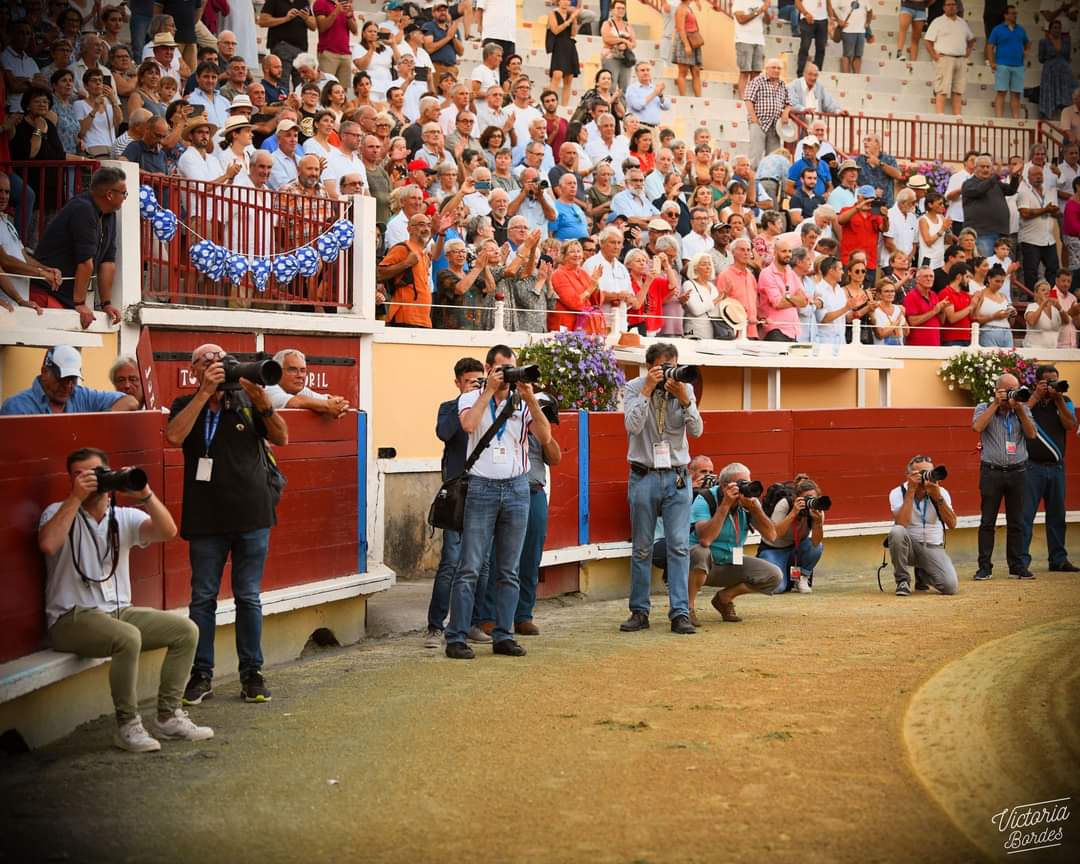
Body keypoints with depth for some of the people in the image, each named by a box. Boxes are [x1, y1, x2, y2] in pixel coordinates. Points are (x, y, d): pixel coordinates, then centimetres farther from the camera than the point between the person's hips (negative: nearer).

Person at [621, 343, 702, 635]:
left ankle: (680, 613, -4)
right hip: (643, 476, -1)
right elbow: (633, 426, -17)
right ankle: (639, 612, 11)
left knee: (679, 546, -5)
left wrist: (683, 398, -18)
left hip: (677, 476, 1)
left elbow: (696, 430, -7)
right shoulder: (634, 387, -2)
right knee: (642, 548, 4)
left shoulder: (685, 388, 2)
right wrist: (647, 390, -20)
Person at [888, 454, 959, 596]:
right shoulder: (898, 493, -9)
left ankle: (922, 573, 16)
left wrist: (937, 497, -25)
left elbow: (952, 525, -14)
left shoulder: (941, 492, -2)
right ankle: (903, 580, -14)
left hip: (933, 548, 2)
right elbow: (901, 524, -26)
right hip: (908, 546, -2)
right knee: (896, 531, -36)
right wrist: (911, 490, -24)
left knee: (951, 587, -21)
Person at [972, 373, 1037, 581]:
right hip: (991, 472, -2)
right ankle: (985, 566, 3)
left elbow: (1031, 434, -2)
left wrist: (1019, 409, -10)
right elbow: (977, 426, -15)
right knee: (987, 521, -1)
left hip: (1017, 472, 3)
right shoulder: (984, 408, 4)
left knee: (1016, 522, 5)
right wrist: (996, 404, -12)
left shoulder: (1023, 410, 11)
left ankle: (1016, 565, 12)